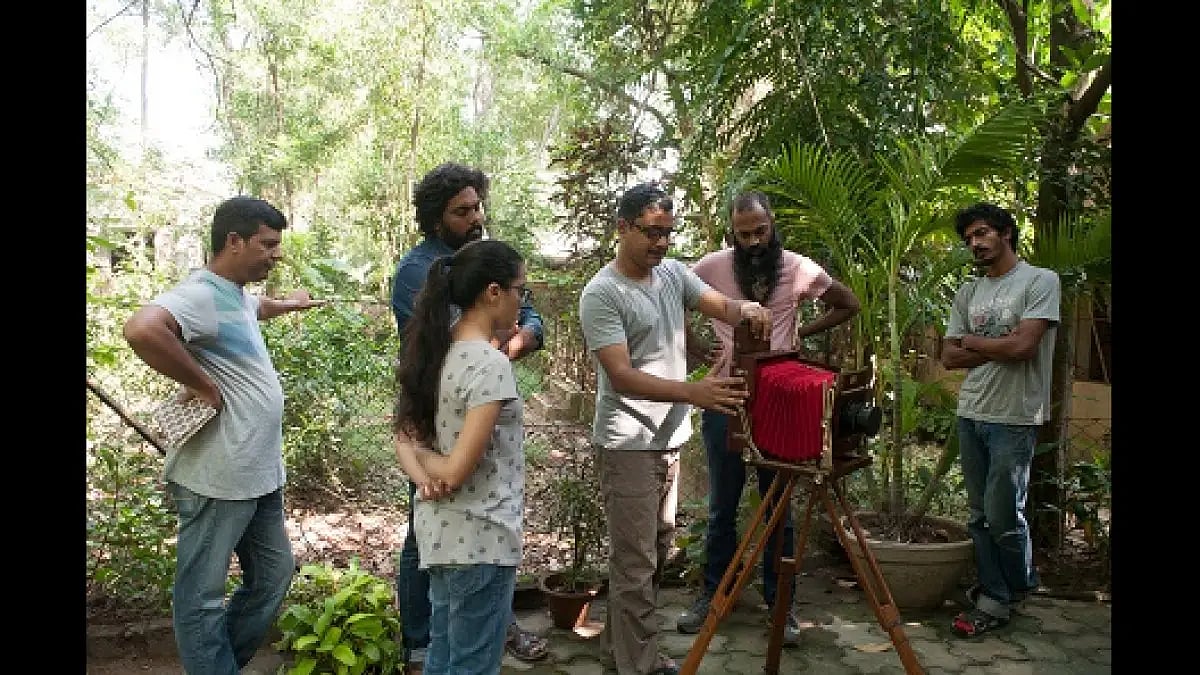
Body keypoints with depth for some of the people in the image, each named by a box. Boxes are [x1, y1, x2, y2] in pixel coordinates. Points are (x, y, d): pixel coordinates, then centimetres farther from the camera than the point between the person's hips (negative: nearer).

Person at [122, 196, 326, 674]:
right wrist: (203, 386, -27)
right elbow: (142, 330, -39)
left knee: (274, 575, 19)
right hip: (218, 477, -10)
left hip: (259, 473, 10)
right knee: (204, 594, 5)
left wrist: (289, 304, 55)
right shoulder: (202, 293, -18)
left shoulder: (236, 294, 12)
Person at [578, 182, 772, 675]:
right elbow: (622, 376, -25)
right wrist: (692, 391, -37)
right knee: (636, 563, -1)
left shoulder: (674, 273, 6)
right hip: (628, 444, -8)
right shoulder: (602, 293, -17)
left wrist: (746, 309, -23)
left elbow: (721, 307, 2)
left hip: (669, 437, 8)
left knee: (657, 550, 19)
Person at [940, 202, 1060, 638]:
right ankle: (995, 595, 21)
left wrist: (971, 341, -1)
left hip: (1013, 418, -6)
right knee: (980, 515, 9)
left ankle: (1016, 589, 24)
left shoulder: (1040, 281, -5)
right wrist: (998, 348, -6)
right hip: (970, 416, 6)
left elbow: (1022, 346, -17)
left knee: (1003, 516, -1)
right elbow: (949, 357, 8)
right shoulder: (968, 292, 13)